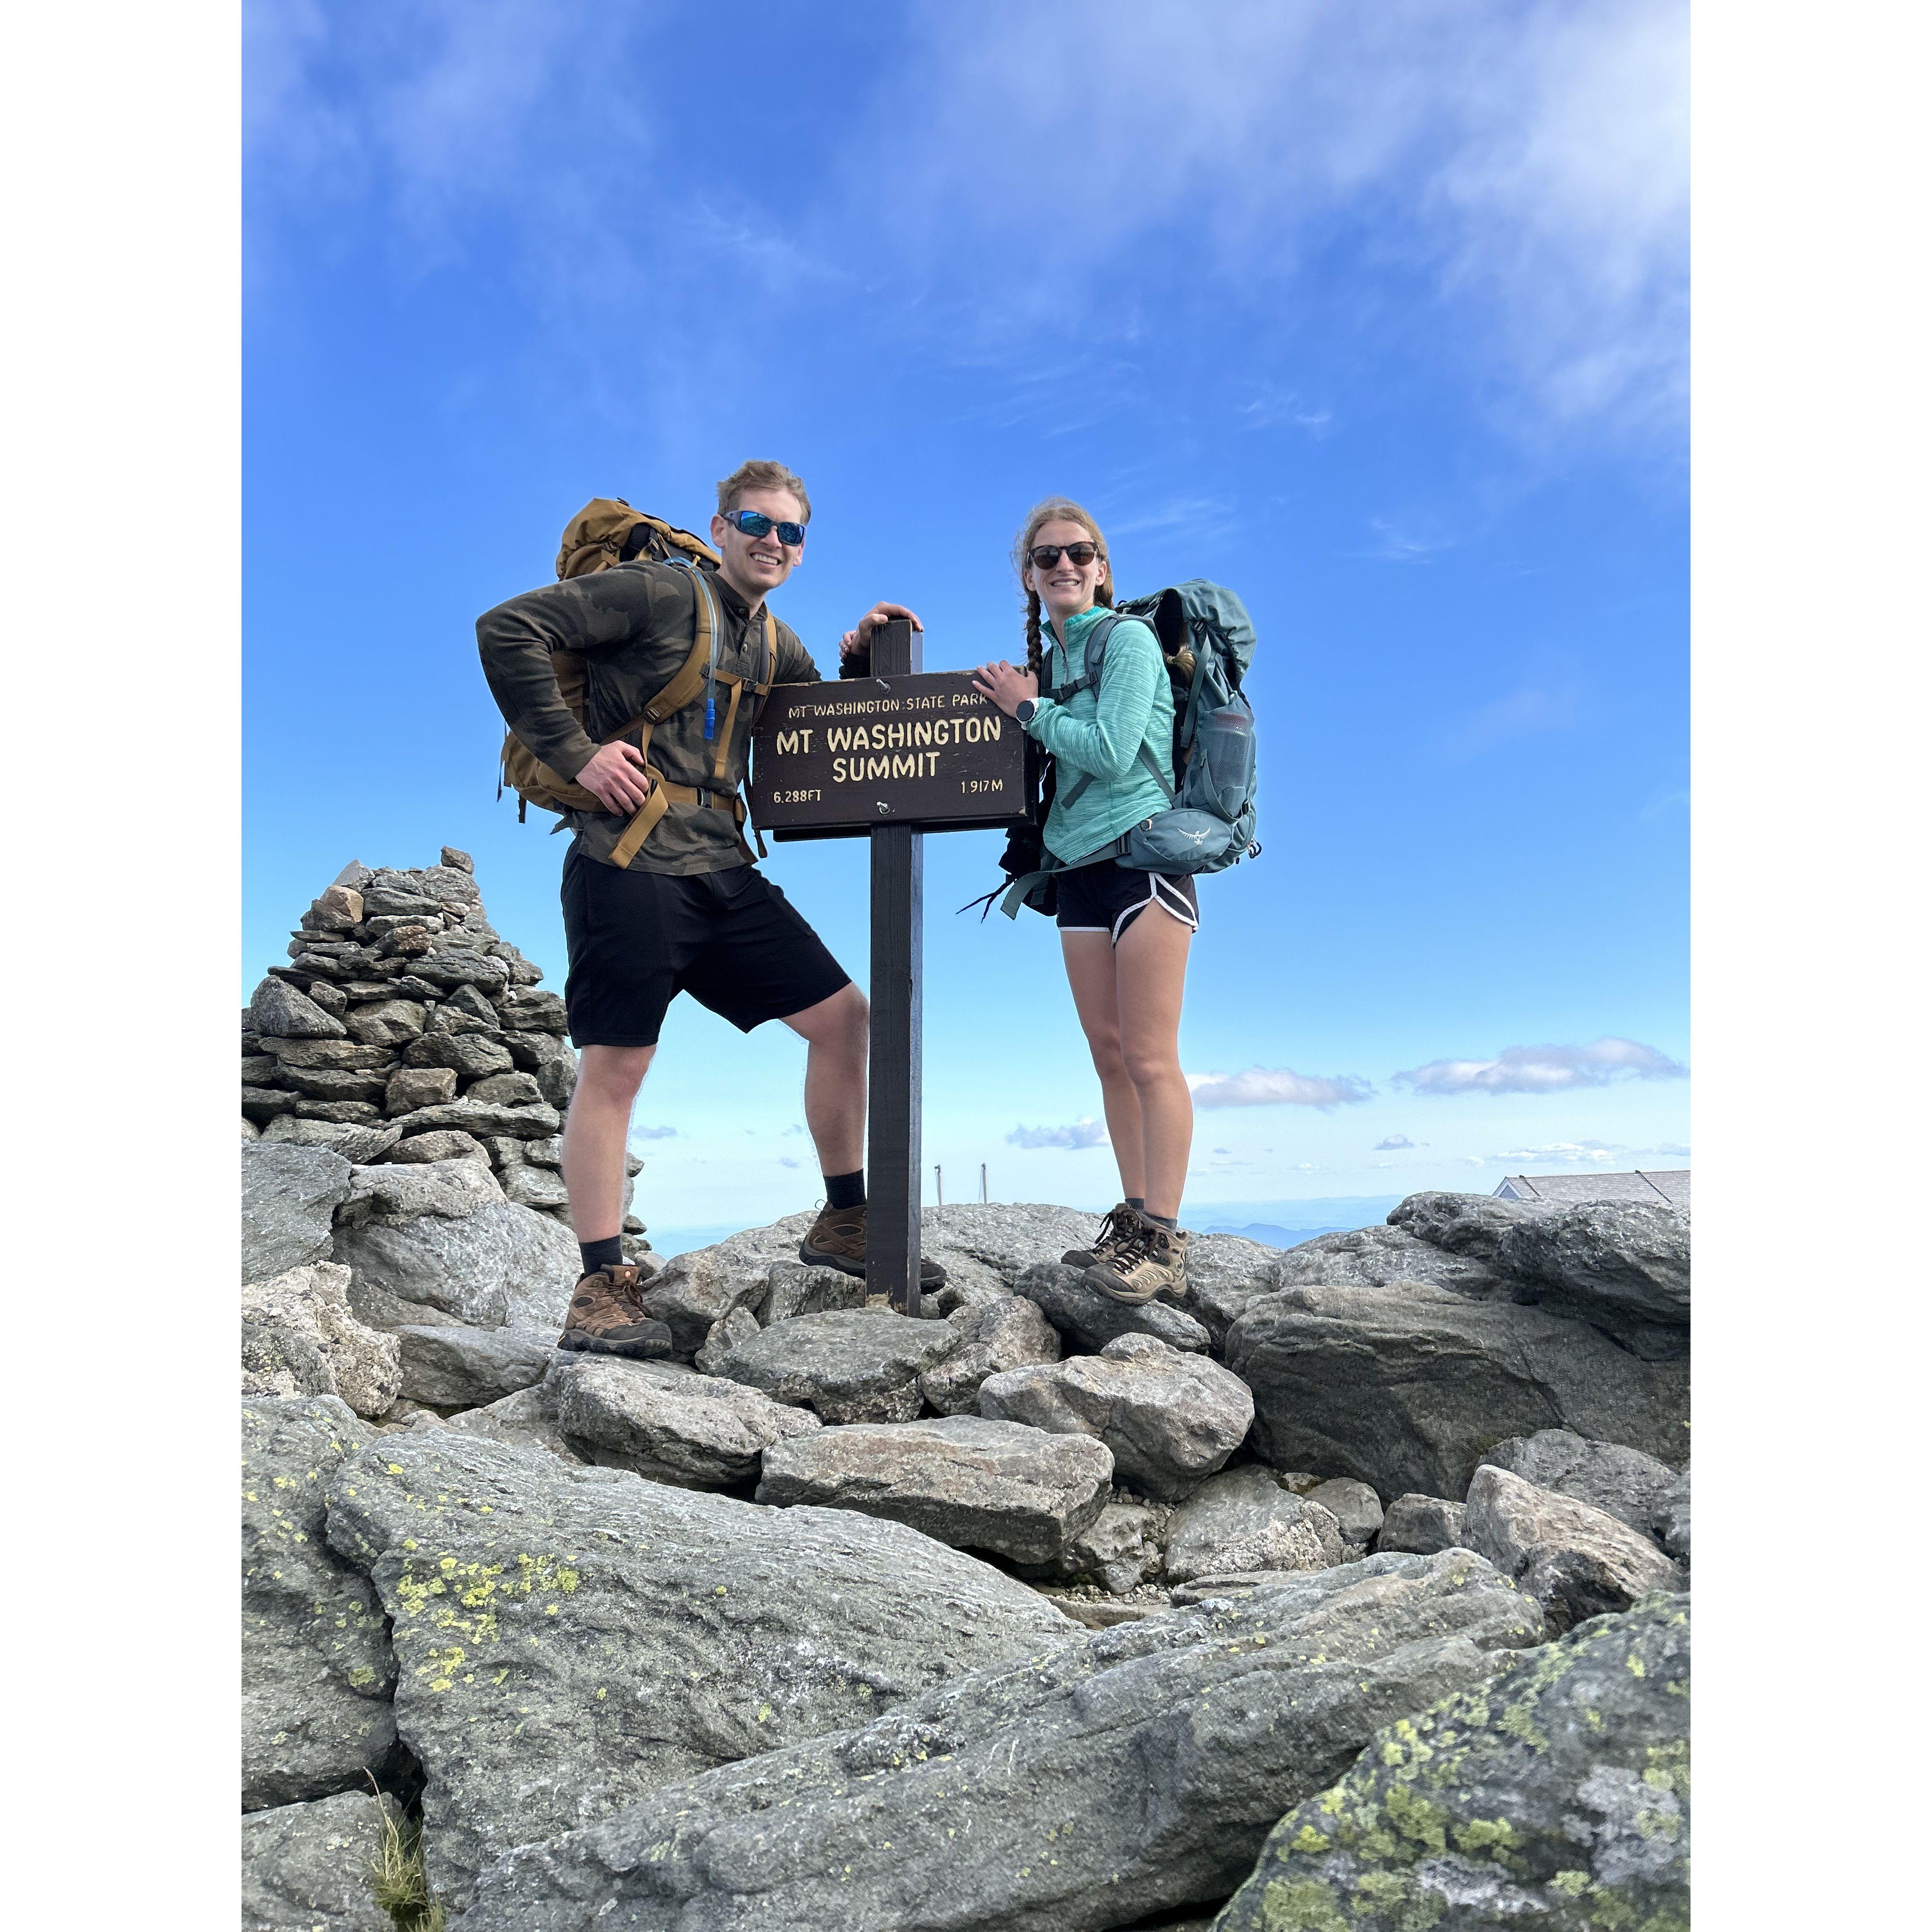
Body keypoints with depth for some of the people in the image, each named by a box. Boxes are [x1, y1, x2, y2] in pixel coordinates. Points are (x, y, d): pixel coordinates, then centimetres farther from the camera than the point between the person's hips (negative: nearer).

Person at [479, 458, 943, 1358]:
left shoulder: (776, 645, 19)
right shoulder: (658, 592, -3)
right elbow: (506, 629, -9)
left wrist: (863, 659, 8)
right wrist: (575, 751, -13)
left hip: (723, 872, 8)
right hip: (630, 865, -7)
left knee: (844, 1015, 4)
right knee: (614, 1066, -4)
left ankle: (843, 1222, 18)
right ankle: (603, 1285, 7)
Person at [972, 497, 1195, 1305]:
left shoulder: (1128, 639, -3)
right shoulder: (1044, 660, 17)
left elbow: (1112, 751, -15)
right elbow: (1040, 761, 16)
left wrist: (1028, 708, -5)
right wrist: (1017, 701, 3)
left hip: (1144, 856, -7)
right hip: (1079, 869, 7)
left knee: (1149, 1059, -9)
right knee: (1109, 1055, 6)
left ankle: (1163, 1244, -6)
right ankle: (1133, 1220, 14)